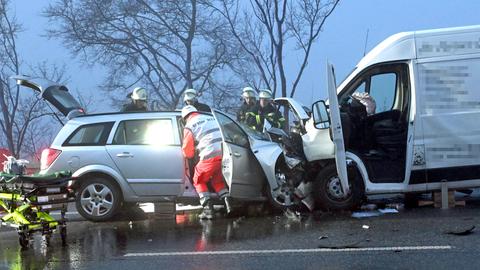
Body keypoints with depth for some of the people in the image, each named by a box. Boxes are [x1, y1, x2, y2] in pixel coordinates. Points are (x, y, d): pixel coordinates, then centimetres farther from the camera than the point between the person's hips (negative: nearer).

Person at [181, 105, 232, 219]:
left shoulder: (189, 126, 6)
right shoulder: (211, 118, 23)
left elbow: (187, 151, 8)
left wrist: (190, 155, 32)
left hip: (210, 156, -5)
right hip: (225, 154, 6)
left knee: (199, 181, 15)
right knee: (217, 181, 25)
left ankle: (208, 208, 0)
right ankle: (227, 200, 2)